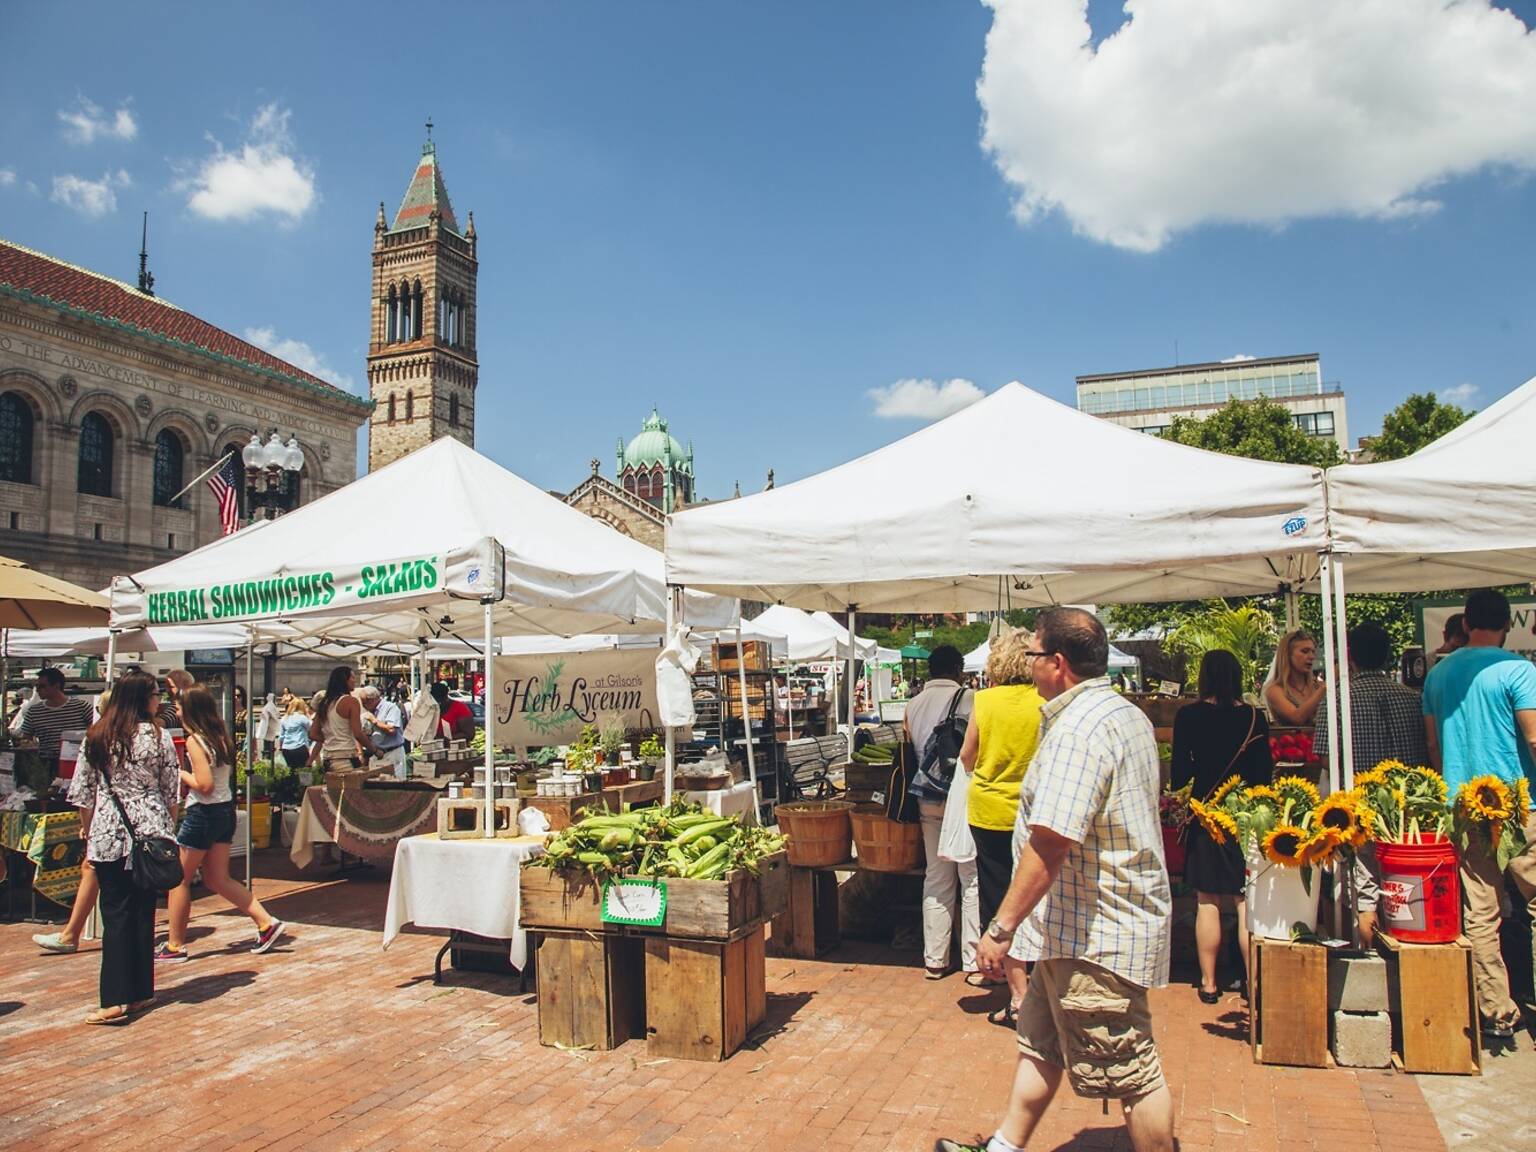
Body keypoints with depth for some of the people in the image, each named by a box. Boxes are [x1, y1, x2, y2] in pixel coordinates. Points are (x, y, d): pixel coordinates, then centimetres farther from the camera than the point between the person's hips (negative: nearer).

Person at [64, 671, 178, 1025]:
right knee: (143, 912, 9)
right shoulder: (159, 736, -4)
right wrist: (166, 829, 16)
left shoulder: (96, 737, 1)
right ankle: (141, 991, 17)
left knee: (116, 914, 2)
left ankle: (116, 999, -4)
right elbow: (171, 792, 1)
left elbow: (83, 794, 4)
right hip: (150, 834, 0)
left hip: (109, 836, 0)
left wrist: (87, 834, 16)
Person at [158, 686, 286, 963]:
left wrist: (180, 773, -7)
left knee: (179, 879, 7)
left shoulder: (194, 741, -16)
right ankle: (266, 922, 8)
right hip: (226, 810, 8)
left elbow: (204, 785, -21)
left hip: (202, 814, -8)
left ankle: (175, 946, 16)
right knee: (218, 880, 14)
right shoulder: (222, 736, 7)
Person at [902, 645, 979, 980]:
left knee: (936, 880, 13)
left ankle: (935, 960, 18)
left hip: (928, 802, 5)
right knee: (972, 880, 4)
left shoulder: (913, 705, 7)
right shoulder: (968, 699, -9)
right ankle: (974, 961, 7)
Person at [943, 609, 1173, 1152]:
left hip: (1094, 934, -11)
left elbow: (1049, 843, -30)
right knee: (1040, 1042, 20)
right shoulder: (1128, 715, 11)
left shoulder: (1077, 729, -24)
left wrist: (1001, 928, -24)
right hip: (1087, 926, 11)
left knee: (1130, 1074, 4)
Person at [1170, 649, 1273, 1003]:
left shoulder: (1189, 716, -7)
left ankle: (1209, 983, 13)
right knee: (1247, 903, 5)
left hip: (1206, 815, -1)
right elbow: (1265, 772, 2)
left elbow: (1179, 773, -6)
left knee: (1208, 903, 6)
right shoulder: (1254, 717, -2)